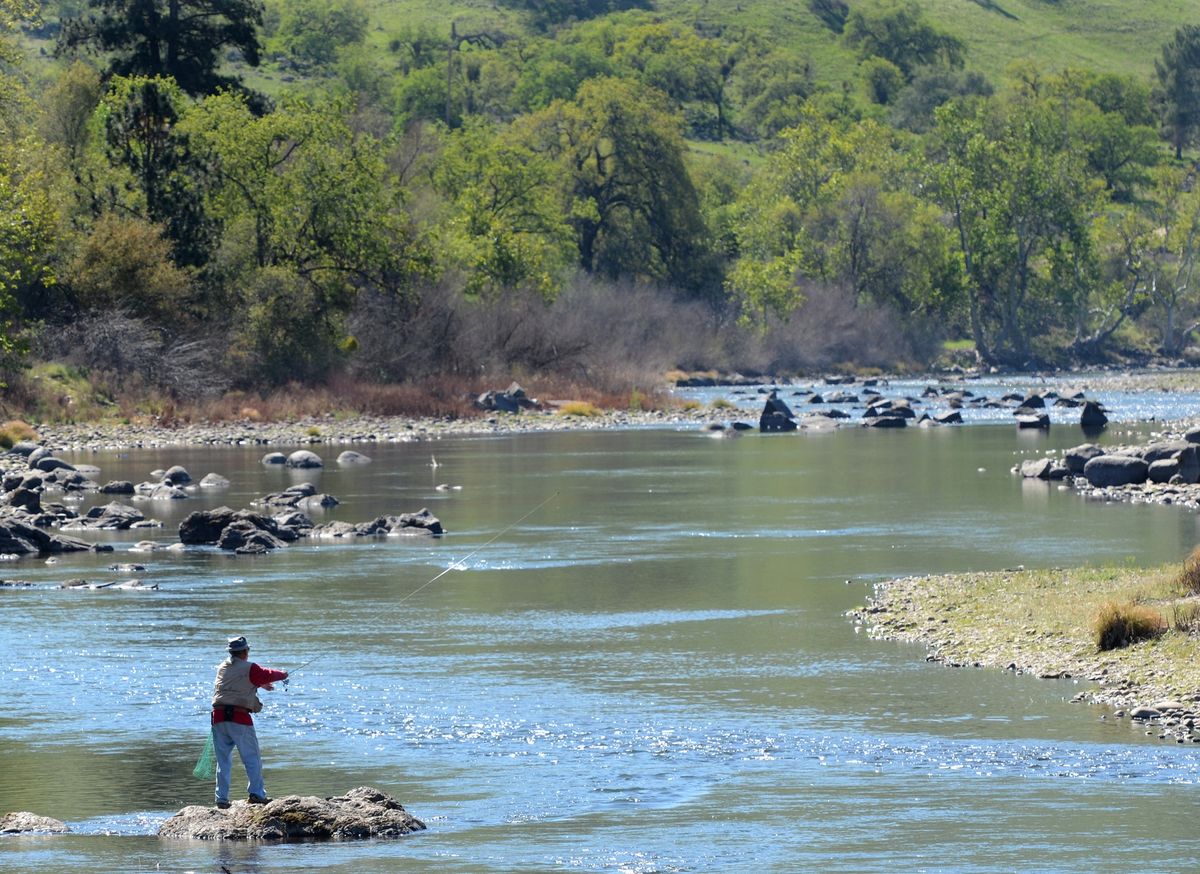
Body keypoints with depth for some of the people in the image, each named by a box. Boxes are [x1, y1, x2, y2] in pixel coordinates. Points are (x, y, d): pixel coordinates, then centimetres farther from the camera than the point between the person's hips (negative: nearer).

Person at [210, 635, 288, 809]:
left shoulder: (222, 668, 15)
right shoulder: (250, 669, -3)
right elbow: (267, 675, 12)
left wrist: (261, 684, 42)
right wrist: (282, 675, 34)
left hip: (219, 717, 5)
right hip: (239, 718, -5)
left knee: (223, 760, 8)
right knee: (252, 757, 4)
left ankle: (222, 798, 5)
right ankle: (256, 792, -4)